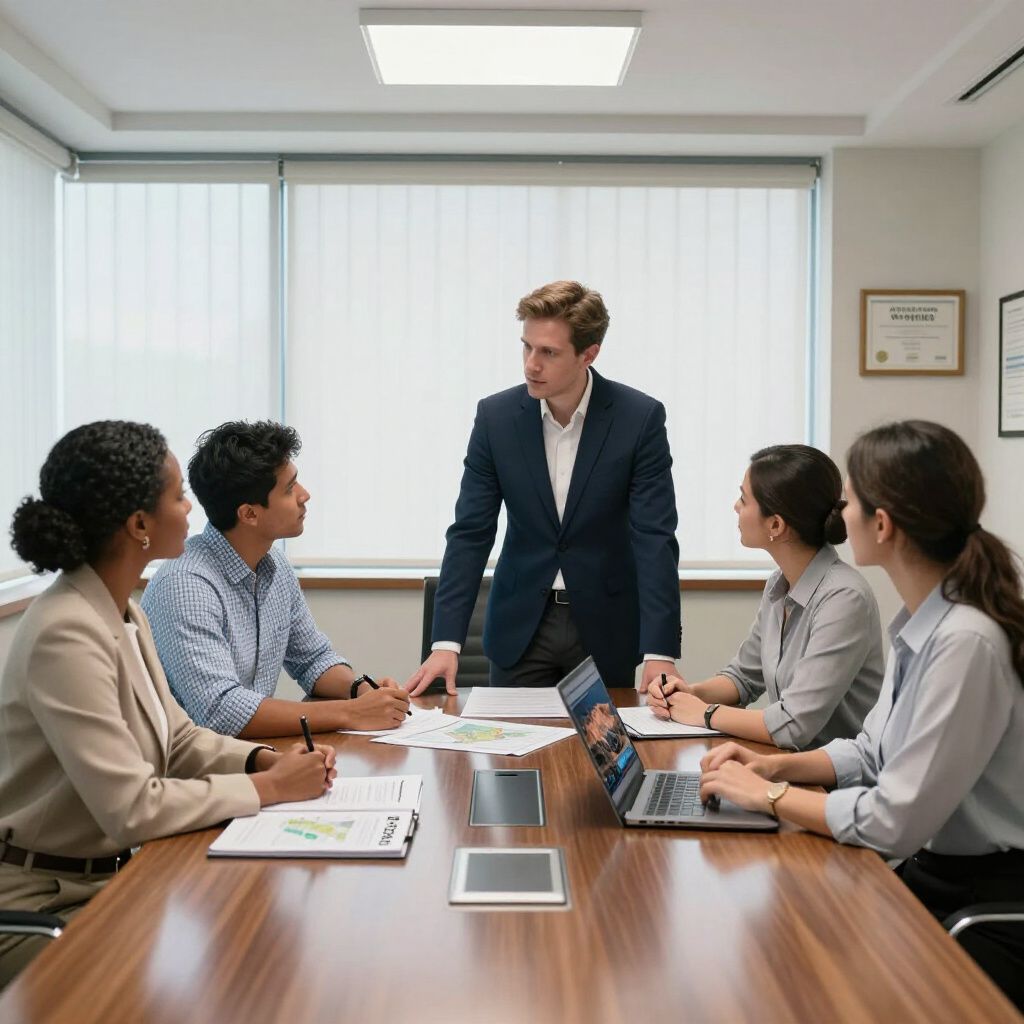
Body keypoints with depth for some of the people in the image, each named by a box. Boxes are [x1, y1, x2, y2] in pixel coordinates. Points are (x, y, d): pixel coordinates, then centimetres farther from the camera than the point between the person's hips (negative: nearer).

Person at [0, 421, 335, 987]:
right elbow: (131, 808, -29)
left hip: (114, 871, 8)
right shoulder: (68, 634, -26)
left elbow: (178, 739, 11)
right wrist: (270, 787, -19)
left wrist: (267, 758, -7)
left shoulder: (123, 614, 4)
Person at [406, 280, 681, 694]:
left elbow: (655, 539, -15)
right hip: (521, 627, 1)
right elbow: (470, 533, -6)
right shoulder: (496, 416, -7)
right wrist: (446, 642, -14)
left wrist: (660, 652, -24)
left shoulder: (640, 417, -13)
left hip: (605, 629, -1)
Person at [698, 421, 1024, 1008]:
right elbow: (876, 753, 12)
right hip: (930, 873, 7)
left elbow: (895, 822, -26)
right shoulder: (920, 624, 2)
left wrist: (767, 795, -14)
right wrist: (776, 766, -2)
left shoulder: (966, 643, -27)